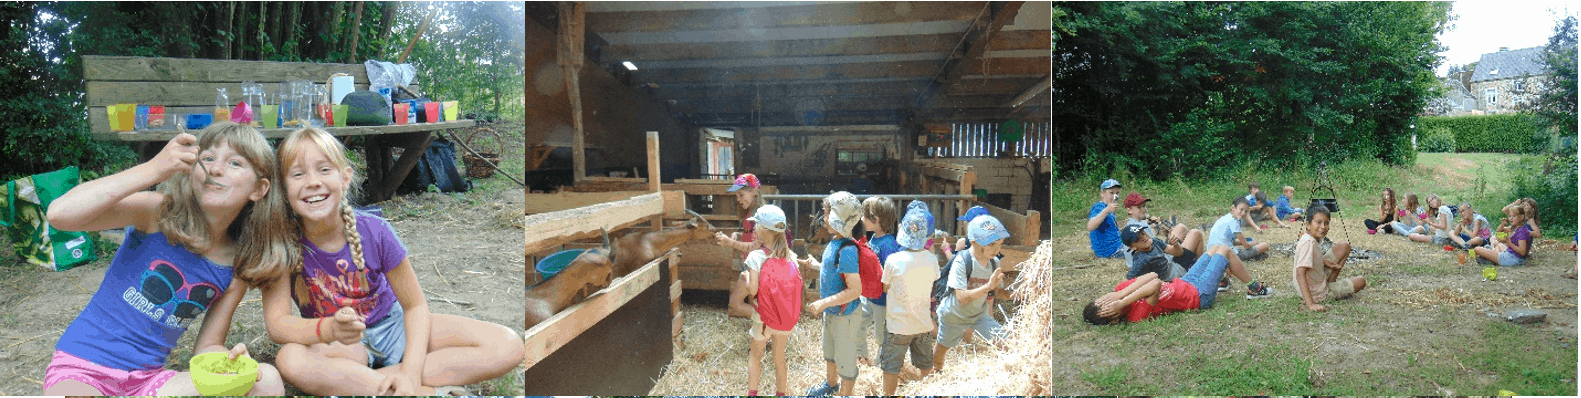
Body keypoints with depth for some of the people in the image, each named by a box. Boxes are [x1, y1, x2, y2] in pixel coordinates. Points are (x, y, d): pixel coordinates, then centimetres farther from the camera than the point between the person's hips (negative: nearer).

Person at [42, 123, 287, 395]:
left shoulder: (237, 268, 2)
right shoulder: (158, 212, -9)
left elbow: (207, 347, 6)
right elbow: (59, 214, -24)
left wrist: (230, 360, -19)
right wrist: (154, 169, -27)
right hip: (82, 368, -4)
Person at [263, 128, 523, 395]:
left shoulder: (374, 231, -16)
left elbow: (414, 305, -9)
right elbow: (276, 323, -21)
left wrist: (411, 373, -24)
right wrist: (328, 330, -43)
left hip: (392, 325, 1)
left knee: (507, 347, -18)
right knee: (289, 359, -39)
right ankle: (429, 392, -28)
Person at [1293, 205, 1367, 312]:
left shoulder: (1315, 239, -3)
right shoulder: (1308, 242, -30)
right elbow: (1300, 274, -37)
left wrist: (1323, 261, -3)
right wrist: (1311, 304, -41)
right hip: (1317, 294, -8)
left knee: (1345, 247, 11)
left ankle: (1330, 283, 15)